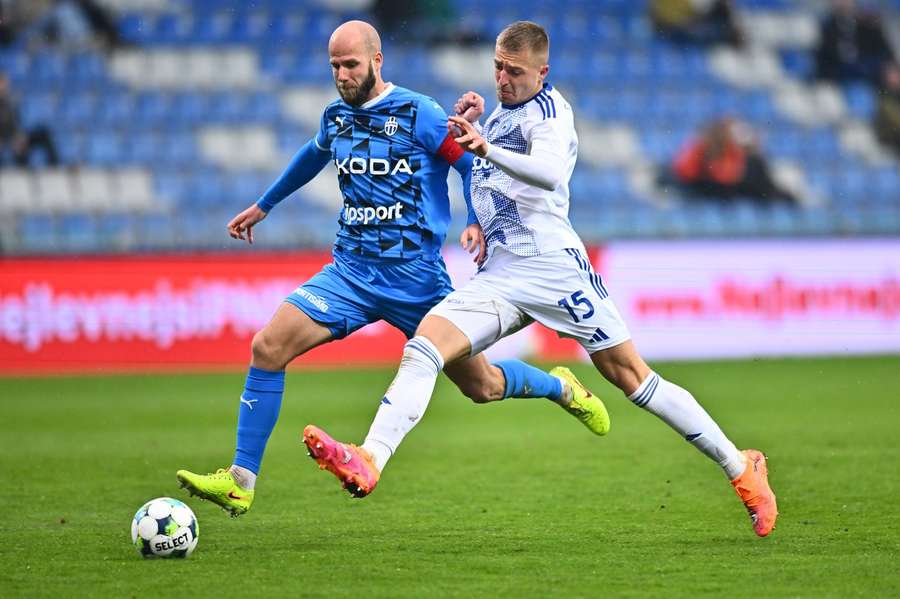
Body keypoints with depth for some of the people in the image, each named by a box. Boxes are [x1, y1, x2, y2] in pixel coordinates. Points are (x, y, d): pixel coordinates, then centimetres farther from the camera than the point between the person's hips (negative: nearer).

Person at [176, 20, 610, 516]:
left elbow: (475, 166, -4)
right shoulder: (335, 117, 8)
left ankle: (562, 387, 40)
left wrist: (477, 223, -20)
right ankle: (240, 482, -12)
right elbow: (313, 157, 31)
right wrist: (264, 205, 40)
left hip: (416, 275, -4)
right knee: (267, 348, -16)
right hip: (350, 271, 4)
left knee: (482, 387, 6)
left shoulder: (419, 114, -9)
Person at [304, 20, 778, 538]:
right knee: (423, 345, -15)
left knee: (630, 374, -5)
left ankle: (740, 469, 5)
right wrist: (471, 126, 16)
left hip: (552, 264, -7)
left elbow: (550, 173, -29)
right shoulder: (503, 111, 19)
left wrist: (488, 149, -47)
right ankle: (369, 464, -30)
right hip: (499, 276, 7)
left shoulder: (549, 110, -7)